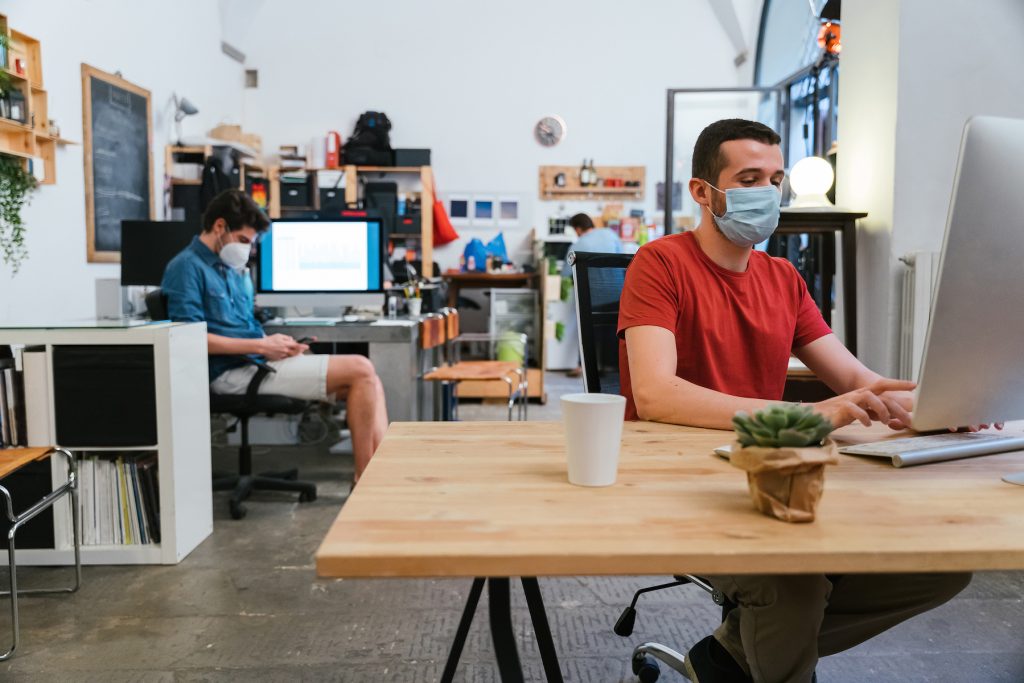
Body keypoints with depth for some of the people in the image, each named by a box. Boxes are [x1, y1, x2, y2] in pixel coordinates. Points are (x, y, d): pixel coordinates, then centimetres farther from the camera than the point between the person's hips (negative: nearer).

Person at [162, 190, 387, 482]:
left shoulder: (231, 270, 23)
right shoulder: (187, 267, -6)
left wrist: (275, 343, 3)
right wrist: (260, 345, -16)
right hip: (233, 371, -9)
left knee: (368, 381, -4)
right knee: (360, 369, -17)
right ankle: (364, 481, -12)